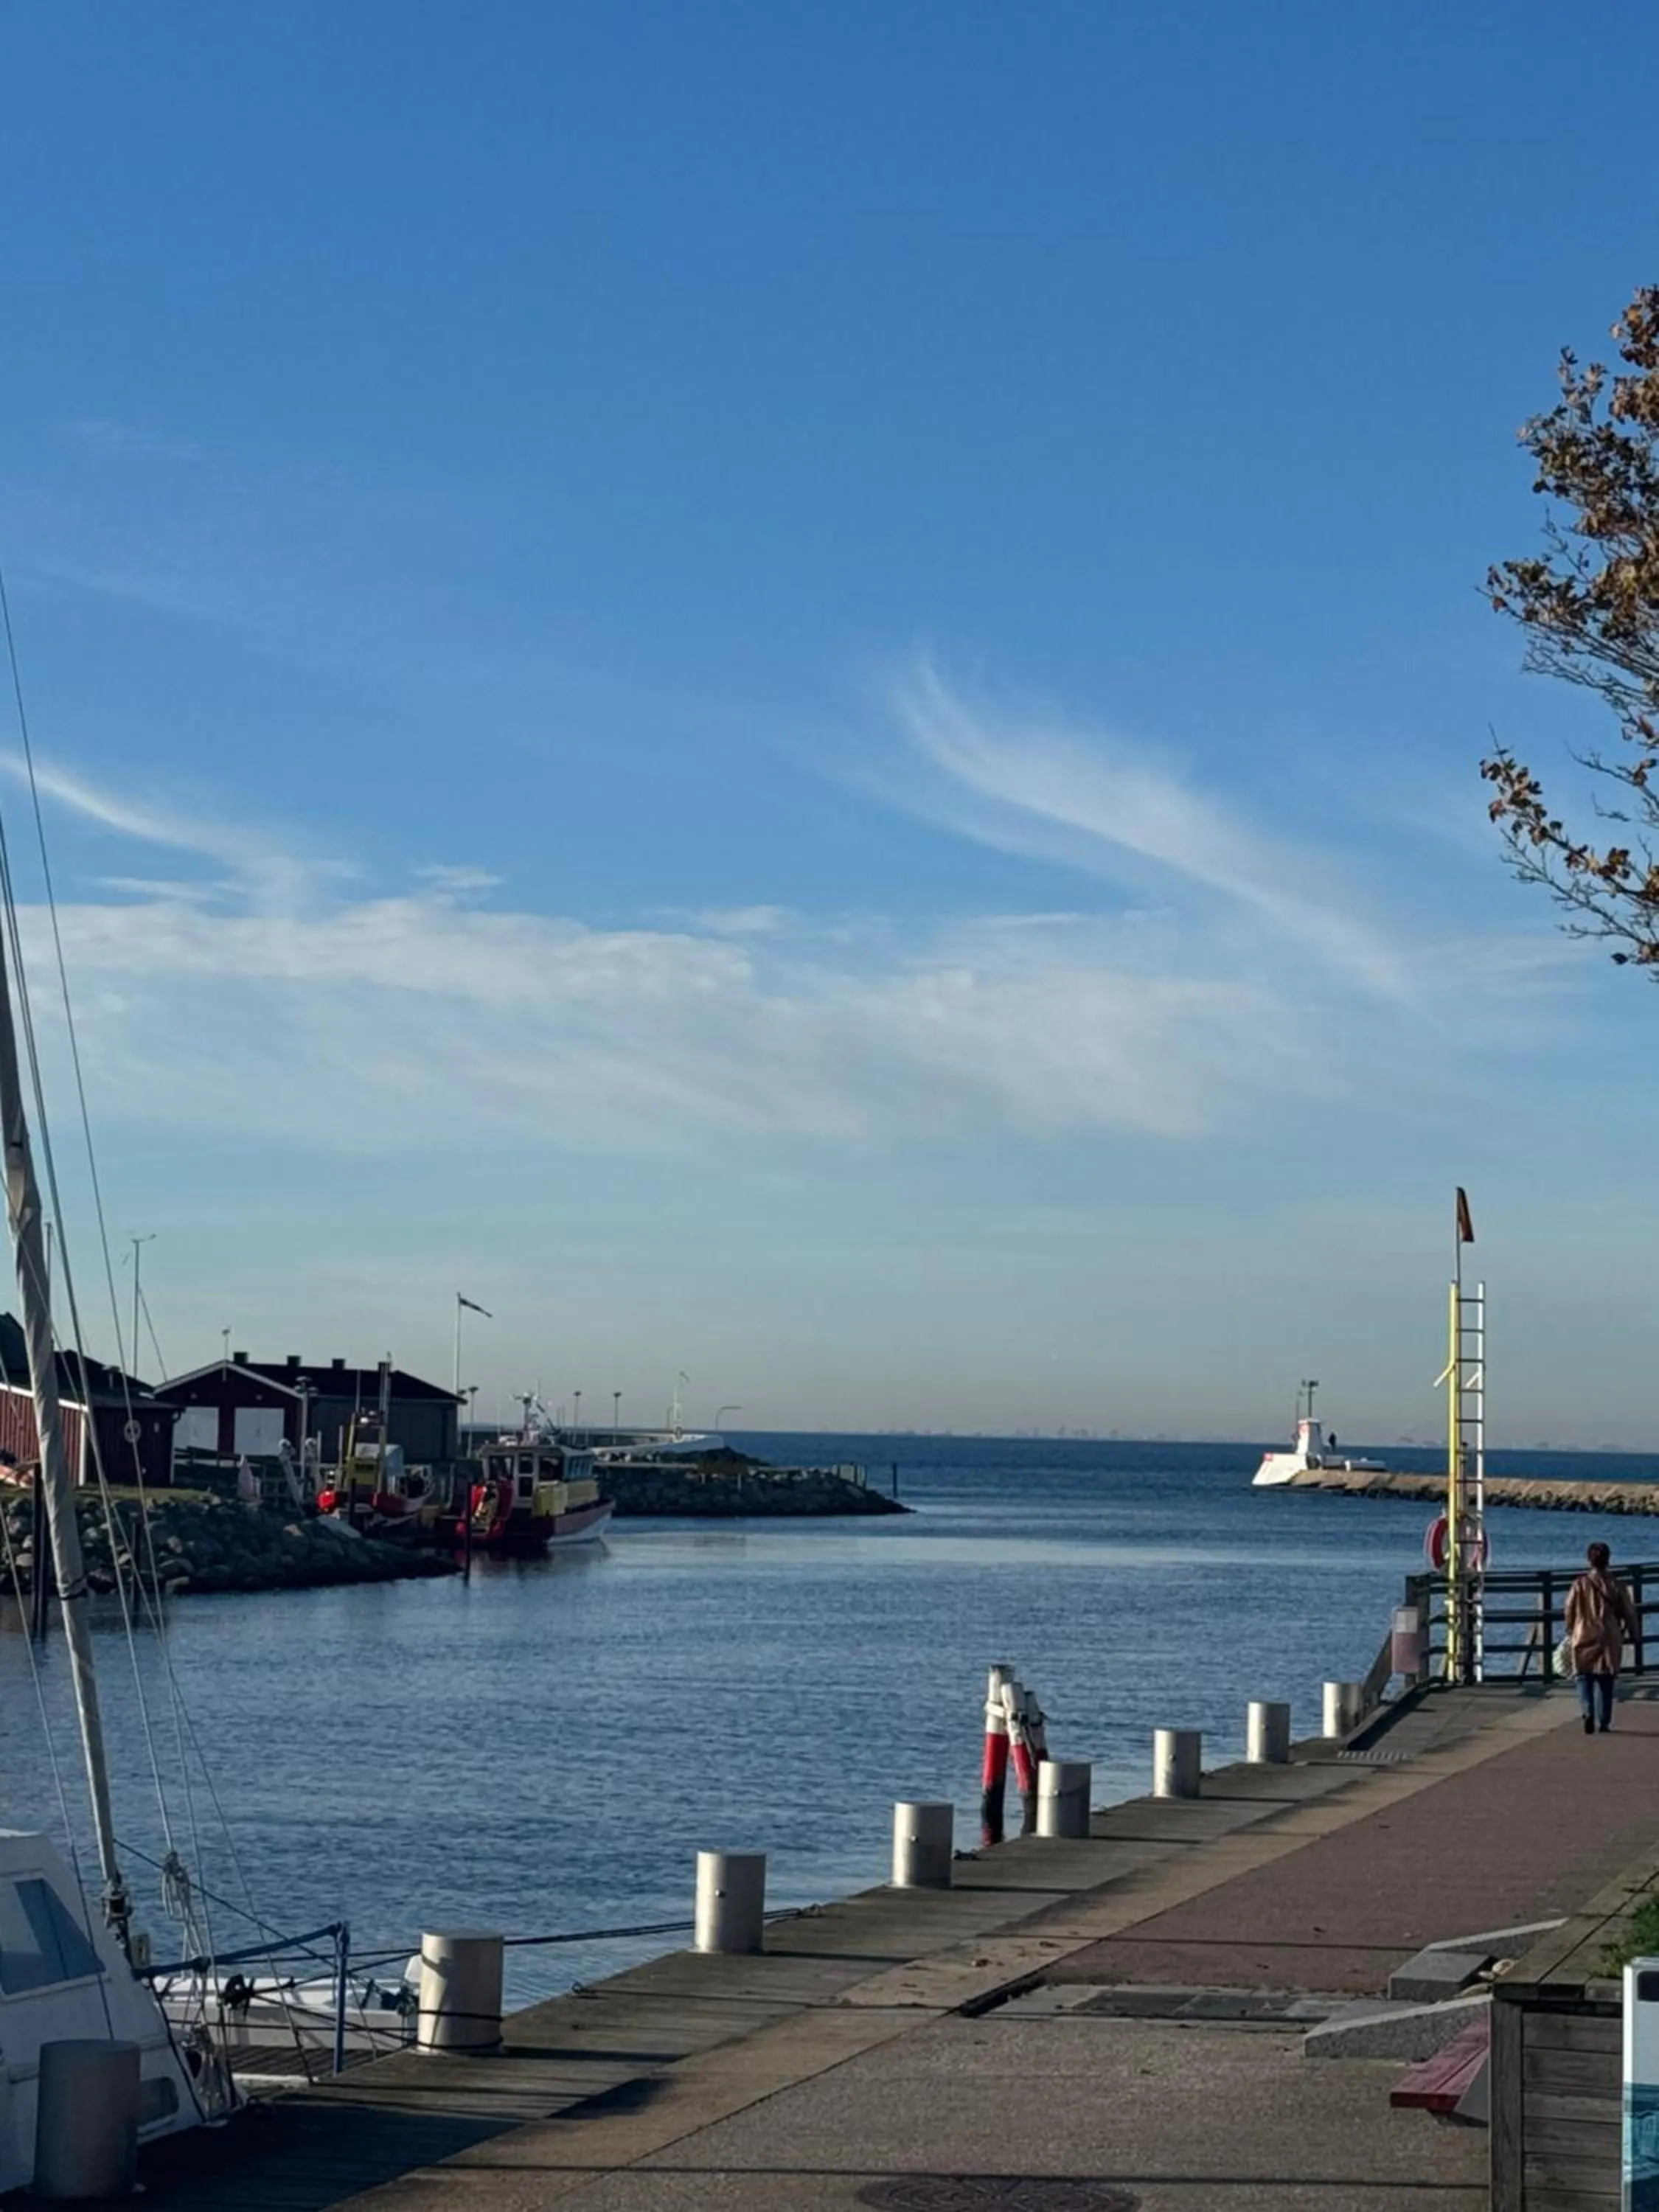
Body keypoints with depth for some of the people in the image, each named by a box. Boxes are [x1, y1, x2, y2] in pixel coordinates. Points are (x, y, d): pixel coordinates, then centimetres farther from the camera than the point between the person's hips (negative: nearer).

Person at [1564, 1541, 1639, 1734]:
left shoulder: (1580, 1584, -6)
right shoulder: (1617, 1586, -4)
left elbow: (1570, 1611, 2)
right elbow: (1628, 1613, 2)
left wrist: (1570, 1632, 18)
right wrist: (1633, 1633, 18)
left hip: (1584, 1639, -1)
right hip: (1609, 1640, 1)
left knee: (1585, 1679, 6)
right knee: (1605, 1682, 9)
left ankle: (1588, 1712, -17)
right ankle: (1603, 1722, 10)